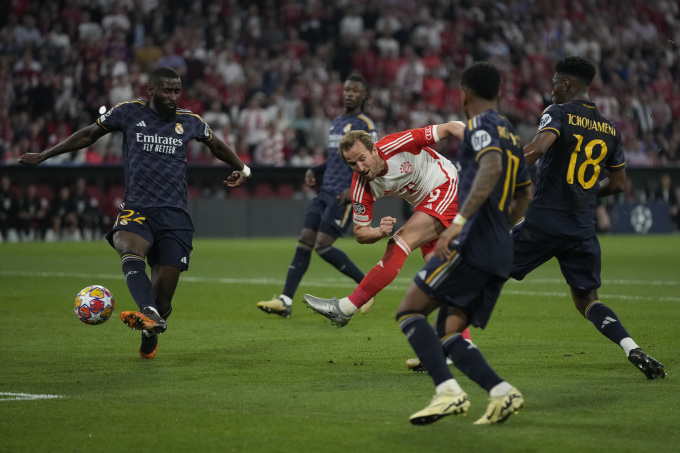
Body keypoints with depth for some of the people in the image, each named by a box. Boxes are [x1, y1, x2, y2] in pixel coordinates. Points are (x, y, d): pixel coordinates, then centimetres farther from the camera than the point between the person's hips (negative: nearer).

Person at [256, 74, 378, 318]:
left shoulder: (365, 124, -7)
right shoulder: (337, 122, 18)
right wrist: (314, 171, 13)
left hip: (345, 196, -8)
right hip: (325, 191, 8)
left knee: (323, 246, -12)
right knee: (304, 242, -1)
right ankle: (285, 300, -3)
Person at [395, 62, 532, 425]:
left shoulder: (480, 125, -3)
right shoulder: (510, 133, 24)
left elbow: (491, 168, -24)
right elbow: (524, 193, 35)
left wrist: (459, 221, -30)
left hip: (473, 242, -9)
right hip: (499, 252, 9)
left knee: (409, 312, -6)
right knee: (449, 336, 6)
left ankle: (448, 392, -21)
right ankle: (502, 393, -13)